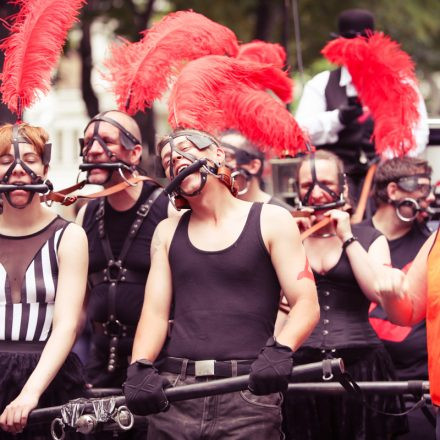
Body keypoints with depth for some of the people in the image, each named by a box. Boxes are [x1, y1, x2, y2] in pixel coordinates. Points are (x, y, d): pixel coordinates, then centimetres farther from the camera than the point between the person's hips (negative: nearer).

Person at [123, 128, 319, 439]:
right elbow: (155, 312, 9)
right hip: (173, 391, 3)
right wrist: (140, 368, -11)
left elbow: (307, 304, -1)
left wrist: (279, 350, -21)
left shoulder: (270, 221, 7)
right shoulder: (168, 232, 19)